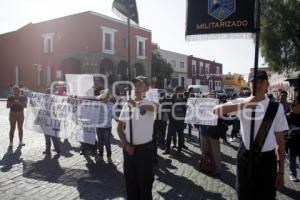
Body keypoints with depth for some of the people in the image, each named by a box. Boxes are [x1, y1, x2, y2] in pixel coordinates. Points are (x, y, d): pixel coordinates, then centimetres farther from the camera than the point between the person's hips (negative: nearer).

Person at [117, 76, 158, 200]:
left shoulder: (150, 103, -9)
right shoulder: (127, 105, 4)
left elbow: (155, 107, -36)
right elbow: (120, 127, 8)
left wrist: (138, 104, -52)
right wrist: (125, 145, -2)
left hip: (144, 148, -4)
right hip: (128, 149, 4)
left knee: (145, 182, 9)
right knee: (130, 181, 17)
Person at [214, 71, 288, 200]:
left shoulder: (276, 108, -5)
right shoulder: (242, 103, -3)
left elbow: (280, 140, -1)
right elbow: (217, 110, -21)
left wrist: (281, 170, 0)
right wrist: (242, 105, -34)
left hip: (267, 160, 0)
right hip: (245, 157, 1)